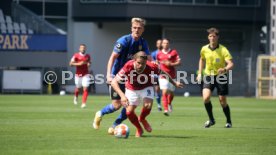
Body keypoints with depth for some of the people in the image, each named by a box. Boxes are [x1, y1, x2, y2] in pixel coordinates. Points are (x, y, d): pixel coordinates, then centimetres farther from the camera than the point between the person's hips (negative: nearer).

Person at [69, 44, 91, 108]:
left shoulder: (88, 56, 5)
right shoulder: (76, 55, -6)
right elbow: (71, 63, -9)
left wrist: (89, 64, -1)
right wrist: (78, 64, -21)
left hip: (85, 74, 1)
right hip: (78, 74, -1)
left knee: (85, 88, -12)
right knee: (78, 88, 11)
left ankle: (84, 103, -12)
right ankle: (76, 97, 45)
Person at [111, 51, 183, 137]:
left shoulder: (152, 67, -31)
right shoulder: (128, 67, -36)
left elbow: (163, 74, -8)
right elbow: (114, 82, -36)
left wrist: (174, 83, 6)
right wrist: (122, 95, -50)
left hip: (146, 88, 0)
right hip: (132, 89, 0)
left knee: (147, 105, -26)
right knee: (129, 112, -10)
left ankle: (142, 119, 11)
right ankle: (139, 129, 21)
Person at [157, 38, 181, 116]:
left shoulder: (173, 52, -1)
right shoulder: (159, 54, 7)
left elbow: (179, 62, -6)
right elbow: (157, 63, 22)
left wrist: (171, 64, -20)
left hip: (172, 75, 0)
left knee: (171, 92, 11)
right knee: (164, 92, -15)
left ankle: (169, 103, 43)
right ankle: (166, 109, -16)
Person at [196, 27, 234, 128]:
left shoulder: (223, 50, -13)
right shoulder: (204, 49, -1)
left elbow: (231, 64, -21)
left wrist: (225, 69, -41)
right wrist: (200, 73, 13)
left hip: (221, 76, -2)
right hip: (208, 76, 3)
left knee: (222, 101, 2)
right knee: (206, 98, -18)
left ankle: (228, 121, 24)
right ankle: (211, 120, 1)